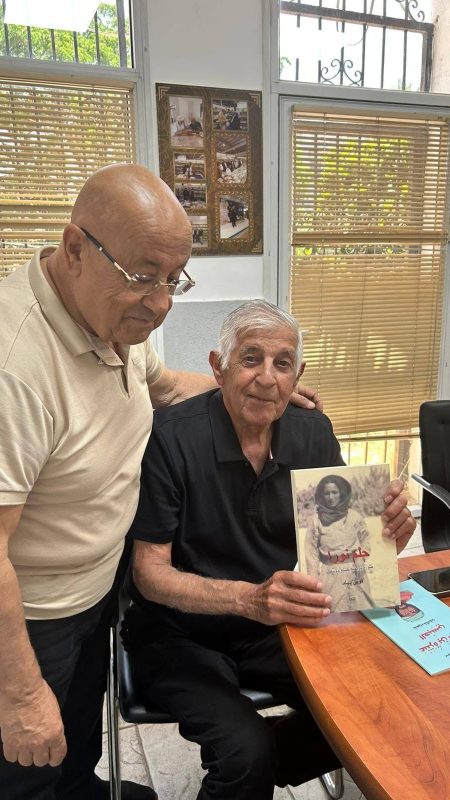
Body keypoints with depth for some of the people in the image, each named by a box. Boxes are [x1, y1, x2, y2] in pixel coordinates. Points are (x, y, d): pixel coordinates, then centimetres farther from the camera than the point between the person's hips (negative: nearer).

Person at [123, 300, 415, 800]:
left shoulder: (314, 434, -4)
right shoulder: (169, 436, -19)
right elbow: (150, 573, -18)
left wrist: (384, 530, -22)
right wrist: (247, 597, -34)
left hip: (276, 627, 5)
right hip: (179, 636, -4)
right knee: (249, 751, -25)